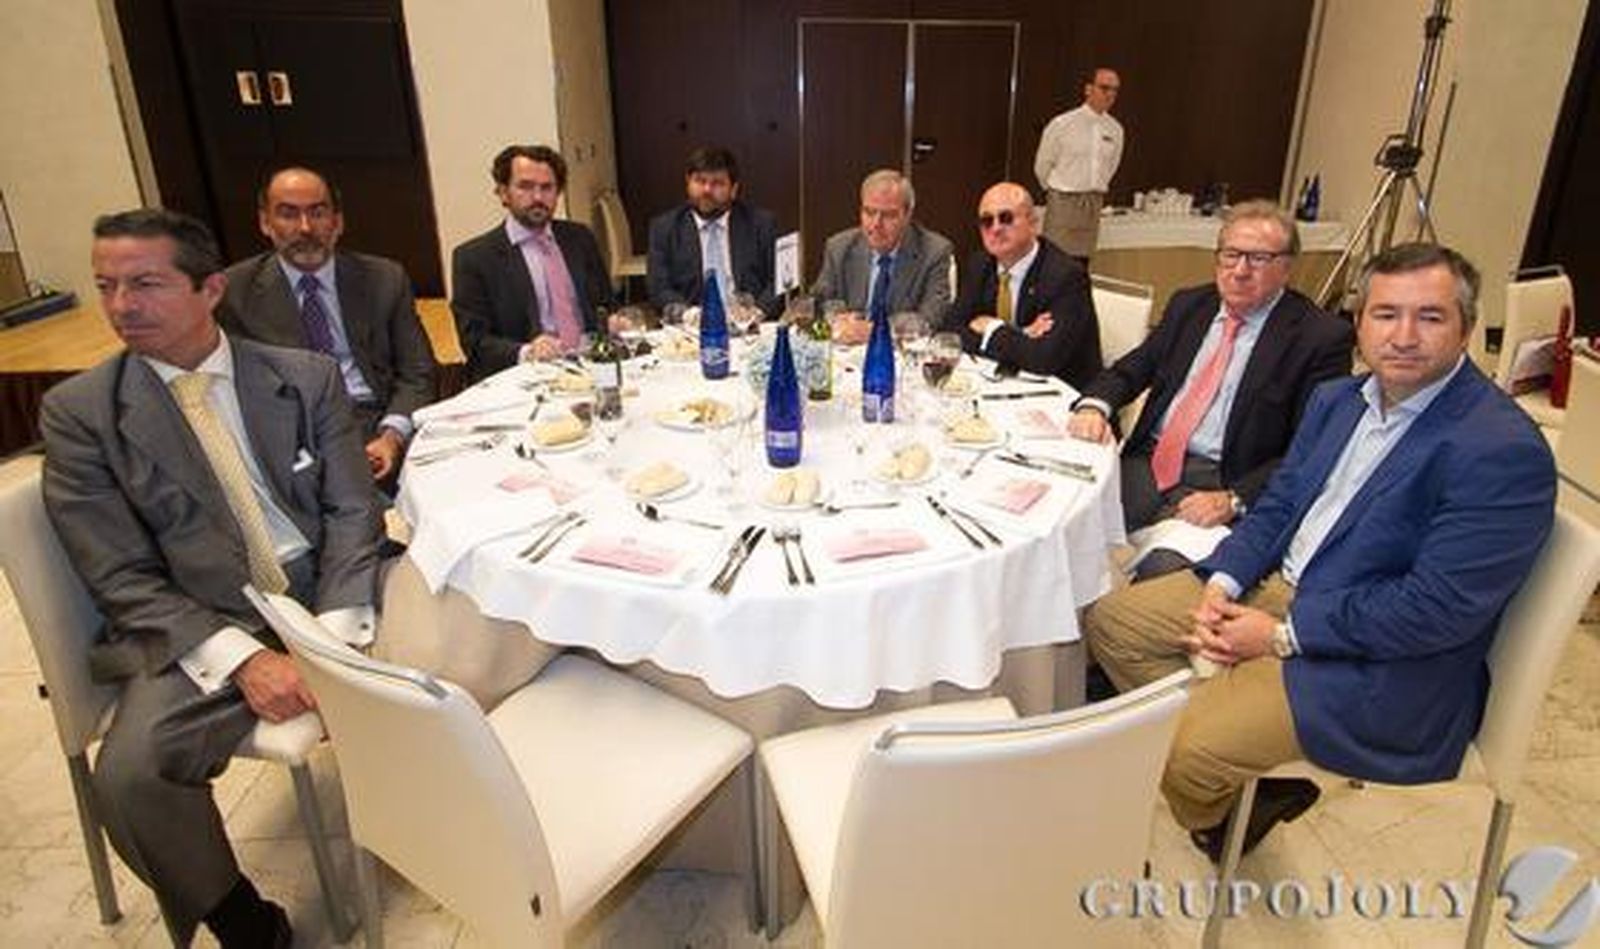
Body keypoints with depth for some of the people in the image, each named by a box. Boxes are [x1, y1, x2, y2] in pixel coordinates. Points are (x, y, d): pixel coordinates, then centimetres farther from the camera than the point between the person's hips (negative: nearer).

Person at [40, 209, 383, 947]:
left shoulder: (308, 377, 5)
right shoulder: (77, 411, 1)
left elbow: (352, 515, 1)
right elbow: (122, 580, -3)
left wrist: (331, 635, -16)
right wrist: (241, 658, -19)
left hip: (330, 603, 1)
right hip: (197, 634, -1)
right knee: (129, 773, -26)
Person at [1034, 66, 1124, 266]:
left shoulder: (1115, 129, 5)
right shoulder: (1062, 124, -8)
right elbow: (1042, 165, 1)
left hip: (1093, 205, 5)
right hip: (1063, 202, -4)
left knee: (1082, 262, 5)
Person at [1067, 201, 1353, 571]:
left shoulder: (1323, 337, -3)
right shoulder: (1188, 305, 14)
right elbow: (1129, 370, 16)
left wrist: (1233, 499, -21)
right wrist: (1094, 406, -7)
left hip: (1220, 482, -4)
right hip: (1149, 461, 5)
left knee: (1162, 568, -30)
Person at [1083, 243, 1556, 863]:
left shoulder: (1503, 452, -19)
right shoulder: (1337, 399, 7)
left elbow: (1440, 608, -22)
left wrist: (1283, 635, -18)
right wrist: (1221, 585, -7)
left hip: (1374, 668, -8)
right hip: (1276, 587, 8)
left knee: (1177, 753, -21)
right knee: (1109, 620, 2)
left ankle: (1217, 815, 19)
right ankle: (1231, 776, 9)